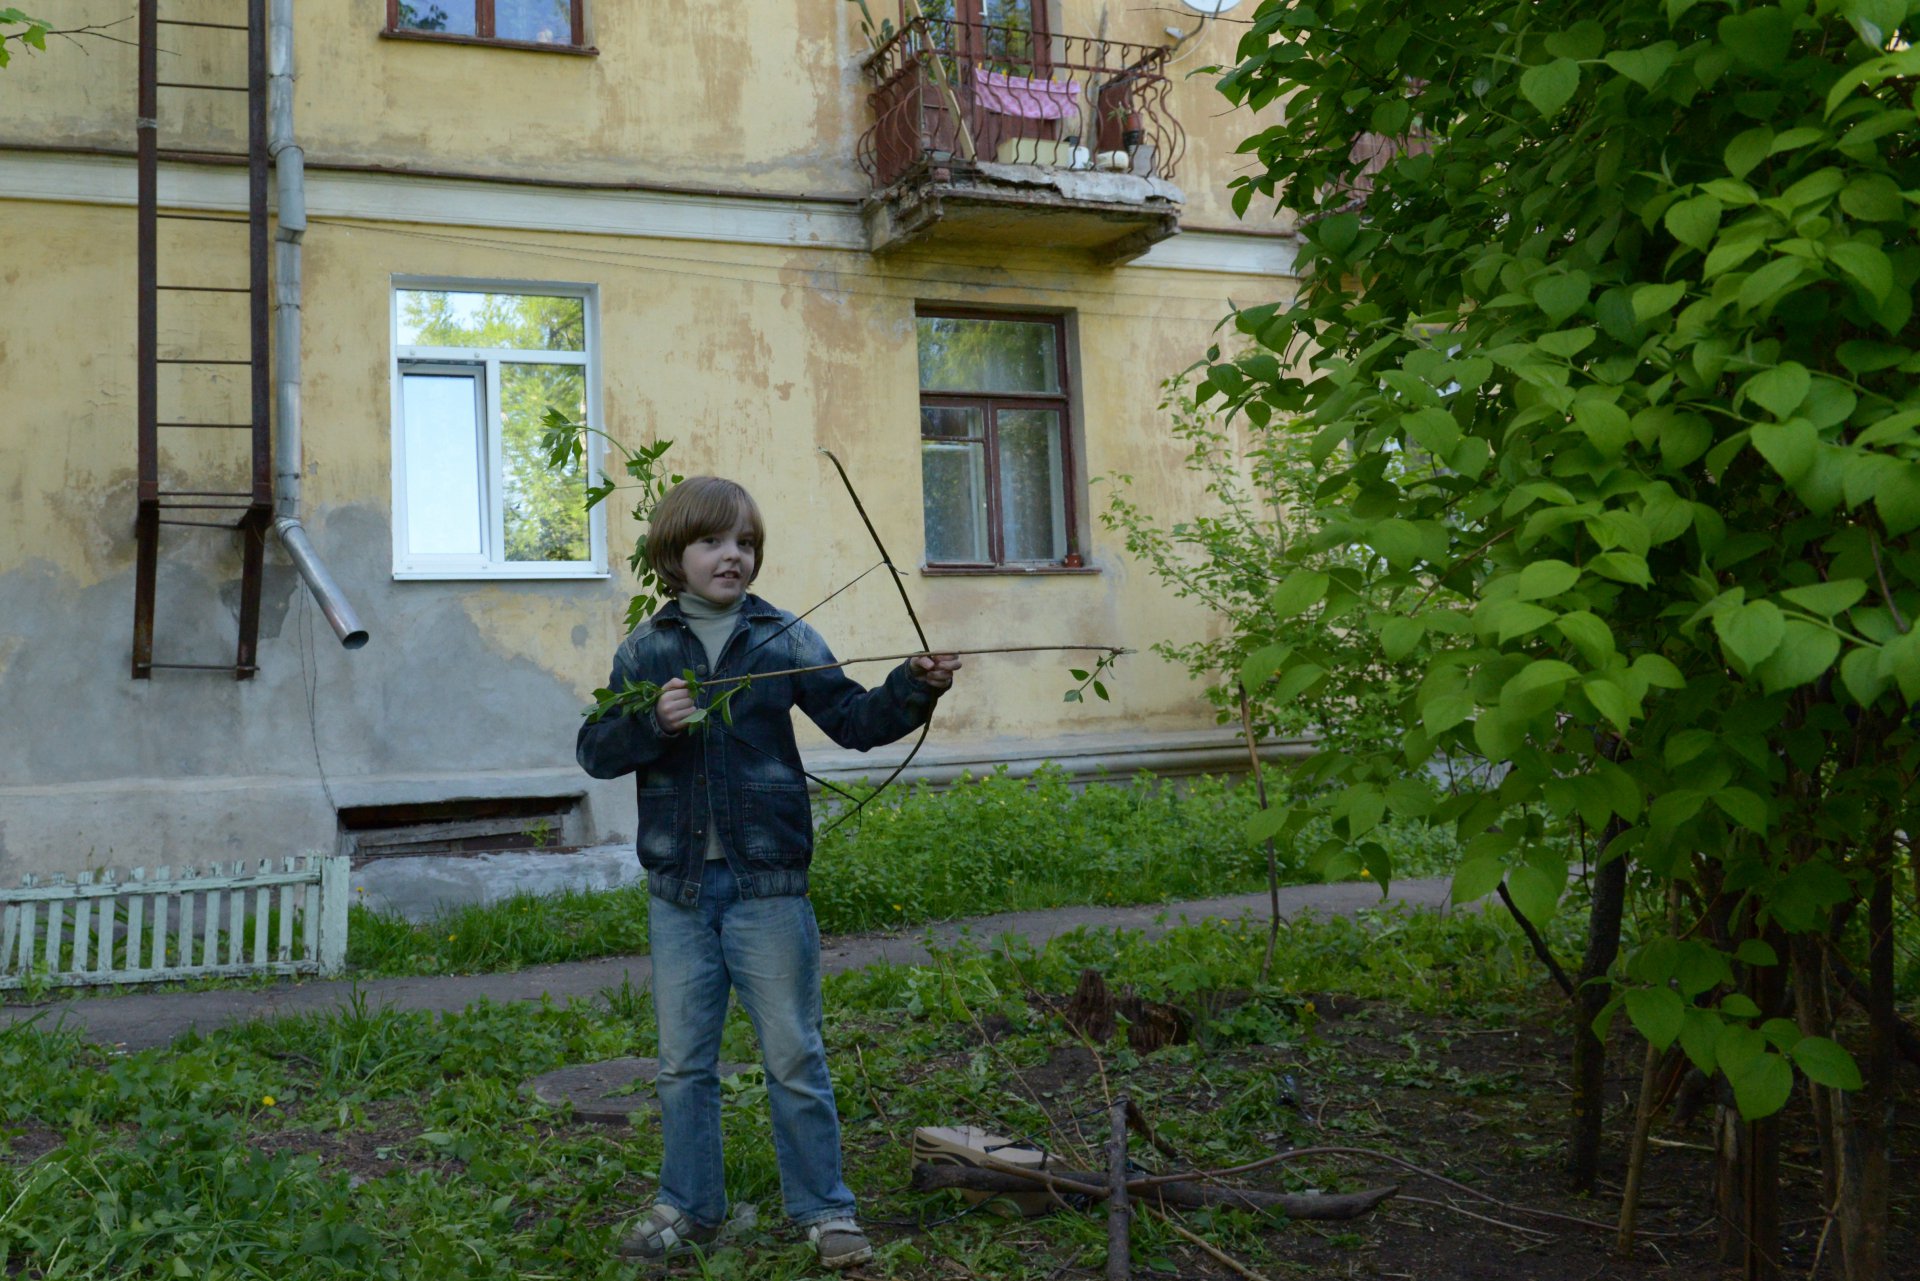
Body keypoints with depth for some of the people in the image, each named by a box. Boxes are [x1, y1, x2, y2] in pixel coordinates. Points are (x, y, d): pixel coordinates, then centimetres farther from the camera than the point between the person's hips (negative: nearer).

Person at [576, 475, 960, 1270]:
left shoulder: (785, 641, 0)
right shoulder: (644, 651, 5)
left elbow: (853, 720, -3)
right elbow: (595, 750, 0)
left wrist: (914, 688, -21)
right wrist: (651, 722, -18)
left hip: (767, 882, -2)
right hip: (678, 884, 2)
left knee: (794, 1055, 6)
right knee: (683, 1061, 14)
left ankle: (823, 1209, 20)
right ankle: (689, 1207, 30)